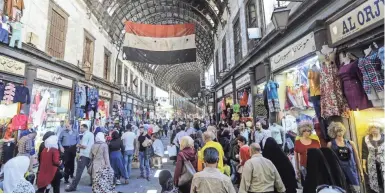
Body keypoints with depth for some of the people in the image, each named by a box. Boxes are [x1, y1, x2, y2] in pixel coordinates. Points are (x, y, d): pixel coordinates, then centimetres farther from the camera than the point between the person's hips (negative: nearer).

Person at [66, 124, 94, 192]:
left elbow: (84, 146, -17)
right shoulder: (91, 134, 12)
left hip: (84, 155, -8)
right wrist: (81, 145, 16)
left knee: (79, 171, -4)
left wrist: (78, 145, 0)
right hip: (90, 155, 9)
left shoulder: (86, 135, -13)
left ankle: (73, 186, 1)